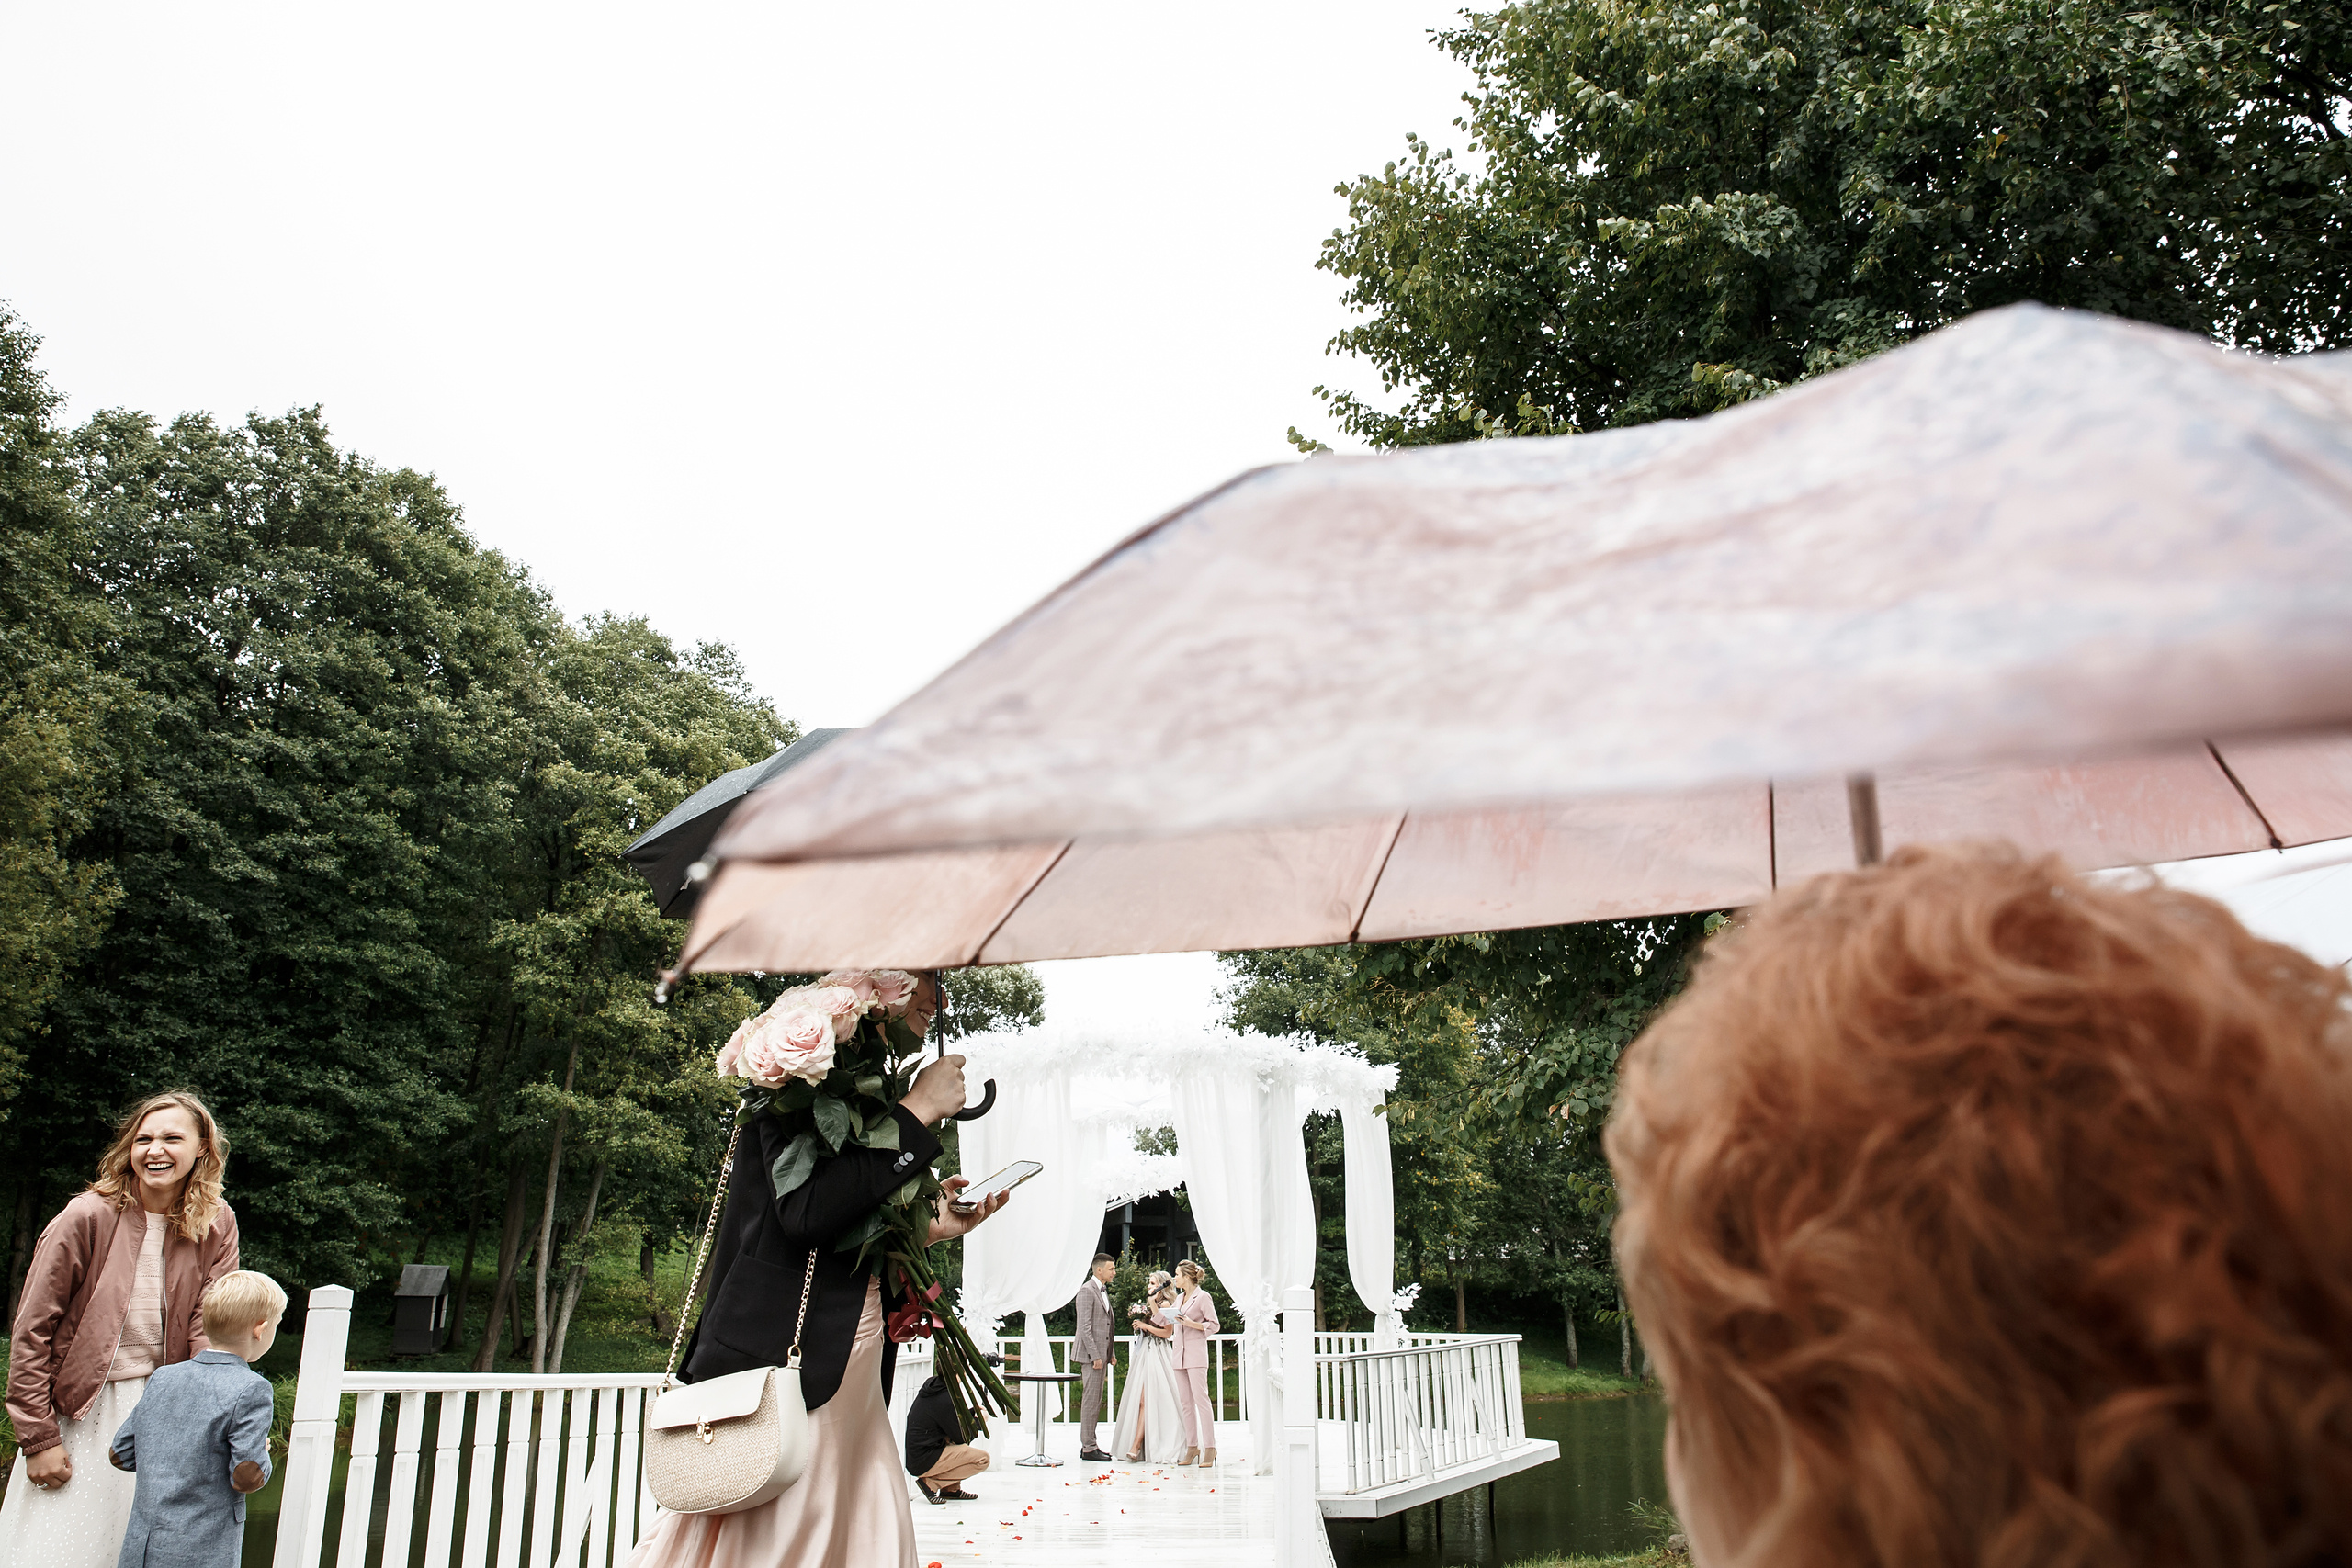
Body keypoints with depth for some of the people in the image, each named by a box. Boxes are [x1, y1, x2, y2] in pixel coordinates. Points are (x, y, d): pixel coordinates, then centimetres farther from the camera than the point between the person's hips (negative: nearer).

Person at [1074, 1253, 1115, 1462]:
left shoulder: (1103, 1290, 17)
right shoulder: (1087, 1291, -12)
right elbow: (1085, 1327, -18)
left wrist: (1109, 1354, 18)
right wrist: (1095, 1356, -20)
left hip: (1101, 1353, 9)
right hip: (1091, 1354, -9)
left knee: (1096, 1400, 12)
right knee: (1091, 1400, -6)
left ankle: (1090, 1444, 18)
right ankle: (1088, 1448, -3)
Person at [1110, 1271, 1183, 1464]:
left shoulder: (1166, 1305, -6)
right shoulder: (1147, 1304, 19)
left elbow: (1167, 1332, -13)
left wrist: (1145, 1326, -12)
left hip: (1157, 1354, -9)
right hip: (1143, 1353, 9)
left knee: (1146, 1399, -12)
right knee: (1138, 1398, 5)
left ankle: (1136, 1446, -16)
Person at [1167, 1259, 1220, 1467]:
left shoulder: (1202, 1297, -4)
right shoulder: (1180, 1298, 17)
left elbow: (1214, 1326, -6)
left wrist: (1192, 1324, -16)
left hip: (1196, 1353, -8)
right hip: (1180, 1354, 8)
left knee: (1201, 1399, -11)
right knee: (1185, 1402, 5)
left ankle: (1210, 1448, -9)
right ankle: (1192, 1446, 9)